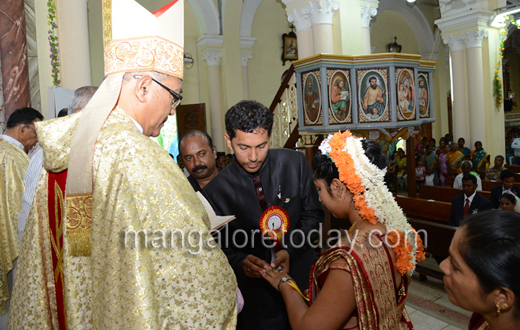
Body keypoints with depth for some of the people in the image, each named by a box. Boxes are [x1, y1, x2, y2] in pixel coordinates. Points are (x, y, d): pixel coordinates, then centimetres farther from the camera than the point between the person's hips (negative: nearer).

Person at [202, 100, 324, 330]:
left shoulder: (294, 163, -8)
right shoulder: (216, 191, -12)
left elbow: (313, 215, -1)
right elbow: (221, 246, -3)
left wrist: (290, 251, -15)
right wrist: (241, 262, -23)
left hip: (303, 278, 2)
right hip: (256, 292, -1)